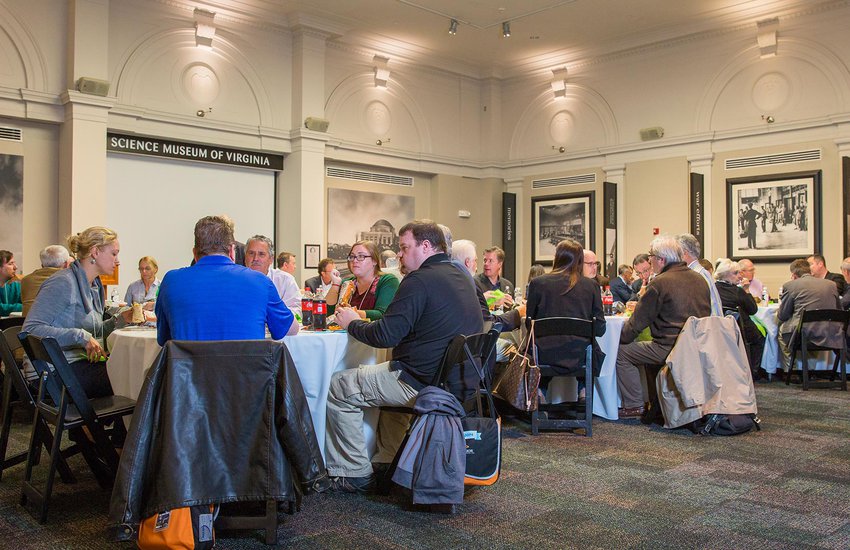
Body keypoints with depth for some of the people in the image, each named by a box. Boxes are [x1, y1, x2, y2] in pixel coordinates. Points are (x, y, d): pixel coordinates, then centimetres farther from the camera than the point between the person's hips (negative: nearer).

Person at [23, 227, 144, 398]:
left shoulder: (95, 285, 15)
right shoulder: (63, 282, -13)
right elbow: (31, 328, -22)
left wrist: (119, 320, 7)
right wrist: (80, 336, -26)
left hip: (83, 363, 9)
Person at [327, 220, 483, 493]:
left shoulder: (419, 281, -16)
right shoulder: (460, 277, 14)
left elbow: (386, 335, -19)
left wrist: (352, 322, 1)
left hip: (426, 382, -10)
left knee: (340, 386, 3)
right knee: (390, 375, 35)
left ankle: (355, 474, 10)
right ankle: (386, 464, 34)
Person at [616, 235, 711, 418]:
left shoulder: (659, 283, -13)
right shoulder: (699, 279, 10)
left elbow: (638, 322, -9)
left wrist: (620, 338, 8)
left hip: (671, 349, -9)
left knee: (621, 352, 4)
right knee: (650, 348, 31)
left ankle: (634, 405, 7)